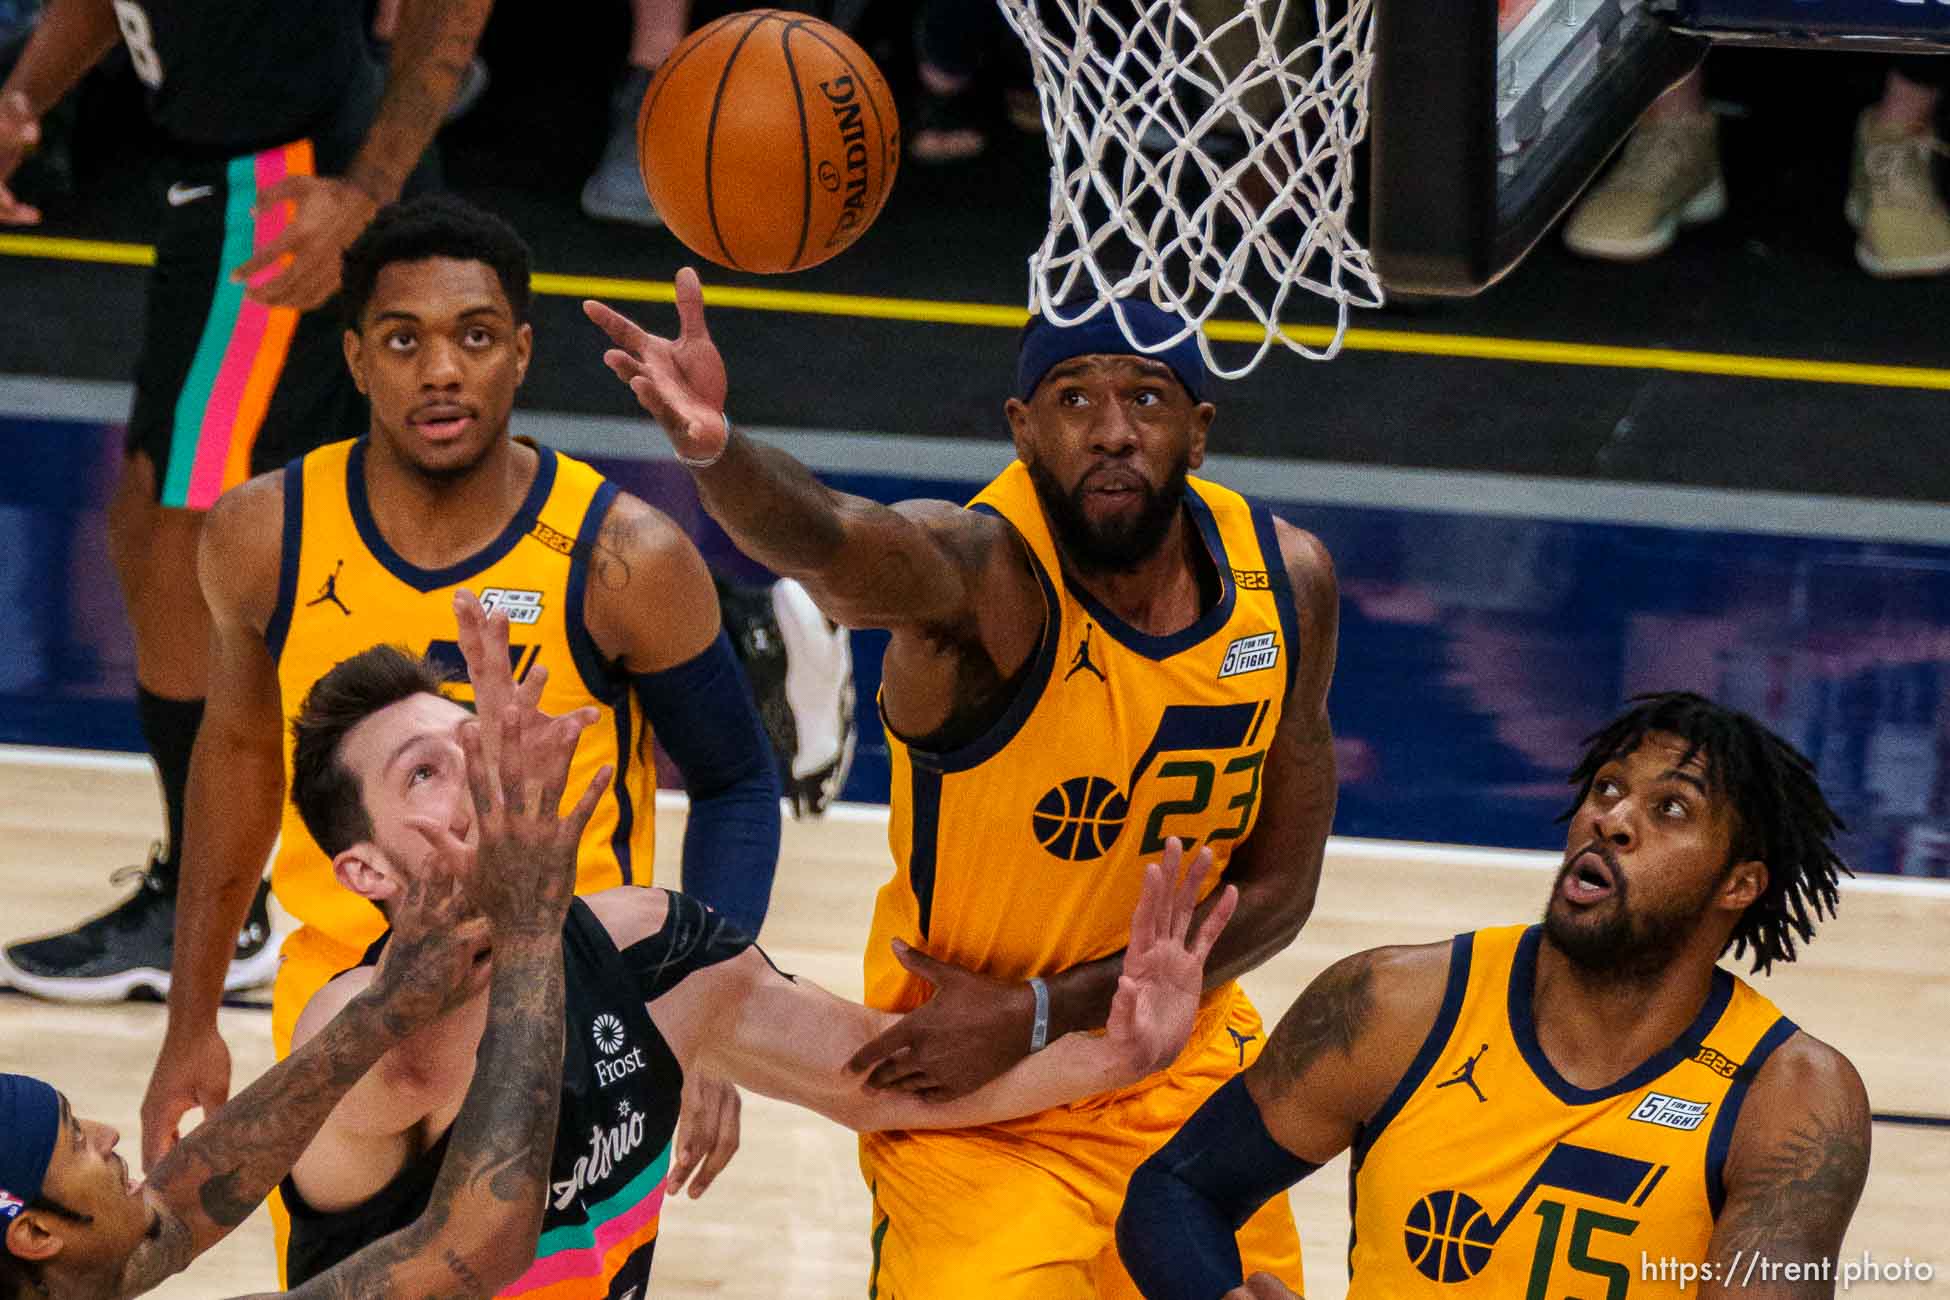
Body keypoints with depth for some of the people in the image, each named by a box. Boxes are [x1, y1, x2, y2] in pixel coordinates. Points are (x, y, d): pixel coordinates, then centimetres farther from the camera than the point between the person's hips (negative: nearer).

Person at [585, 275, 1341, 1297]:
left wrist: (1040, 1013, -17)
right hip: (975, 1117, -5)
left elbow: (1278, 893, -5)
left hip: (1188, 1088, 5)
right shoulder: (984, 570, -25)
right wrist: (711, 450, -72)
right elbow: (825, 543, -49)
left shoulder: (1286, 580, -9)